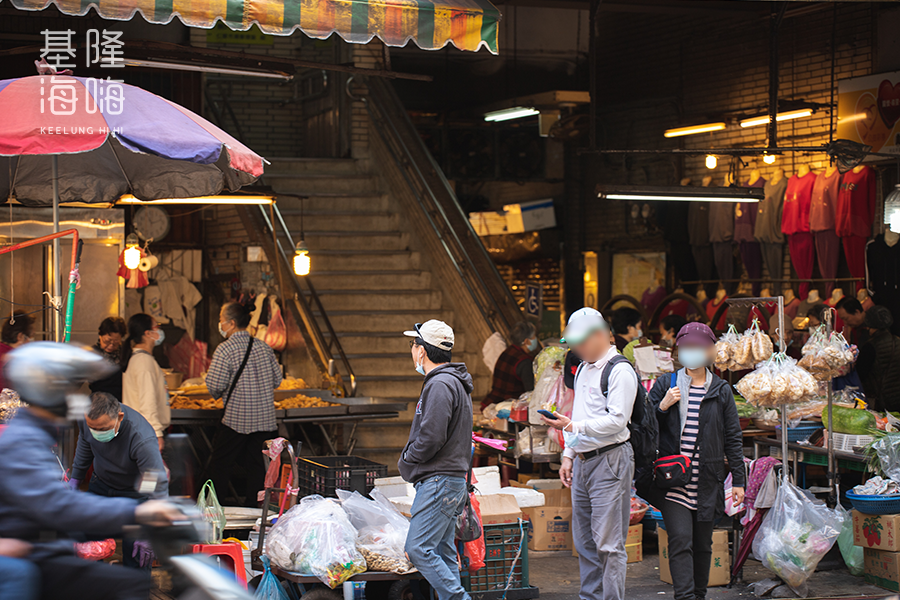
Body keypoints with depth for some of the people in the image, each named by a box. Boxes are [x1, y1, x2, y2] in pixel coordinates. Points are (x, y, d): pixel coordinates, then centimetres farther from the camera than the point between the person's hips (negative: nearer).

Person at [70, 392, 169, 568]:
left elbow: (159, 486, -37)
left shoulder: (142, 439, -41)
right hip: (101, 484, 5)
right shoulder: (87, 419, -24)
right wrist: (75, 478, 13)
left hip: (134, 491, -5)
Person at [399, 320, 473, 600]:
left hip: (438, 482, -11)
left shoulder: (440, 385, -16)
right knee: (443, 552, 10)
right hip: (452, 480, 11)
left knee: (418, 549, -13)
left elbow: (431, 438, -22)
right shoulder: (456, 382, 18)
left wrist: (406, 462, -6)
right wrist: (411, 461, 15)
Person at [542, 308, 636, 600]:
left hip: (610, 461, -9)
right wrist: (569, 455, 18)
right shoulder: (583, 369, 18)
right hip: (583, 462, 9)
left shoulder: (619, 370, -10)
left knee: (608, 543, -9)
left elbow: (617, 420, -18)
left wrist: (574, 426, -23)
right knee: (584, 541, 11)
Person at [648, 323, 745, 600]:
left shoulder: (721, 391, 8)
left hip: (707, 482, 2)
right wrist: (662, 406, -10)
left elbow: (732, 438, 9)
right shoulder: (665, 385, 6)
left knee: (703, 544, 9)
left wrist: (738, 480, 5)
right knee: (680, 540, -14)